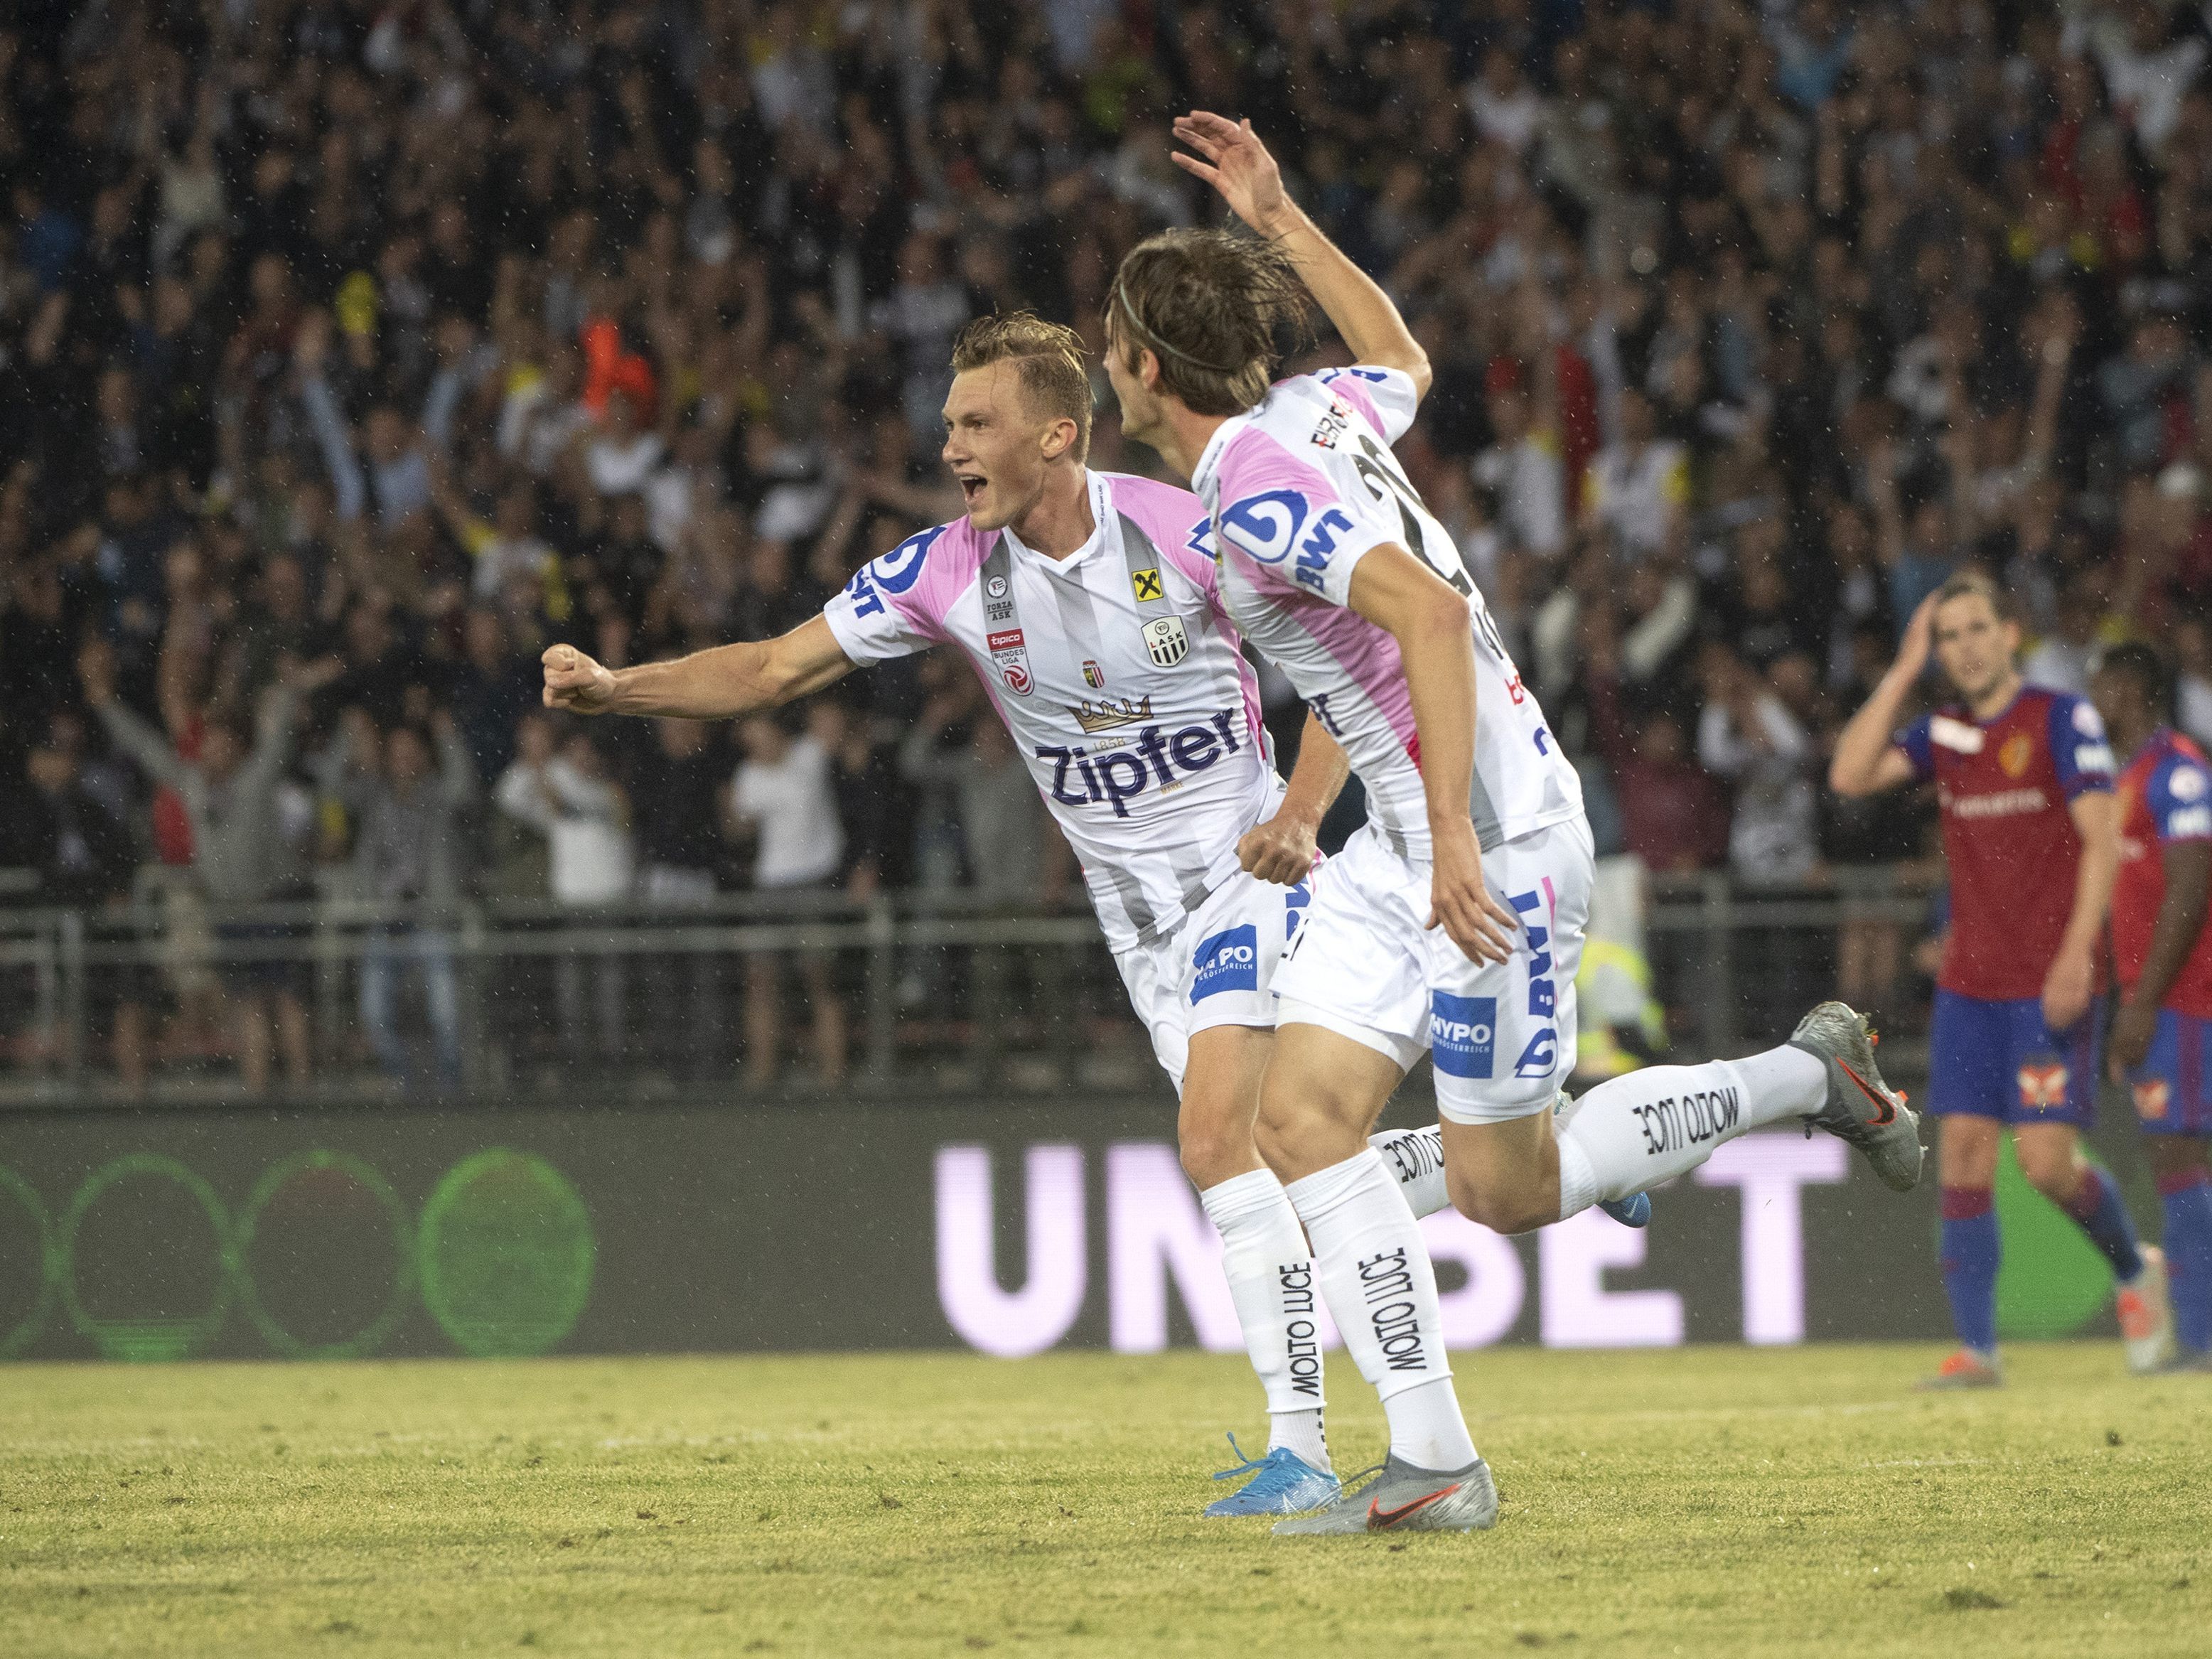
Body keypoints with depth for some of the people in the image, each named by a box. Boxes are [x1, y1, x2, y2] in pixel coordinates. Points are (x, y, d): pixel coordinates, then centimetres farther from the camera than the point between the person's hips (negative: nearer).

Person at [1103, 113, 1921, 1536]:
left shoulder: (1256, 488, -21)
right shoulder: (1312, 410, 6)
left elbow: (1429, 612, -32)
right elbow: (1401, 361, 30)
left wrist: (1454, 838, -35)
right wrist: (1279, 219, 32)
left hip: (1497, 842, -9)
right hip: (1406, 844, 9)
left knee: (1508, 1190, 1)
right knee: (1304, 1116, -1)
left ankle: (1806, 1079, 17)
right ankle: (1434, 1462, -3)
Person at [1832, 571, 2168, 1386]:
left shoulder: (2062, 719, -6)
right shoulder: (1943, 733, 10)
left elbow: (2102, 840, -10)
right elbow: (1849, 774, -2)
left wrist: (2076, 954, -19)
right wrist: (1903, 671, -2)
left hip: (2048, 989, -5)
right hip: (1968, 983, 5)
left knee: (2046, 1161, -10)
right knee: (1963, 1156, -4)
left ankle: (2135, 1267, 18)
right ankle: (1976, 1347, -2)